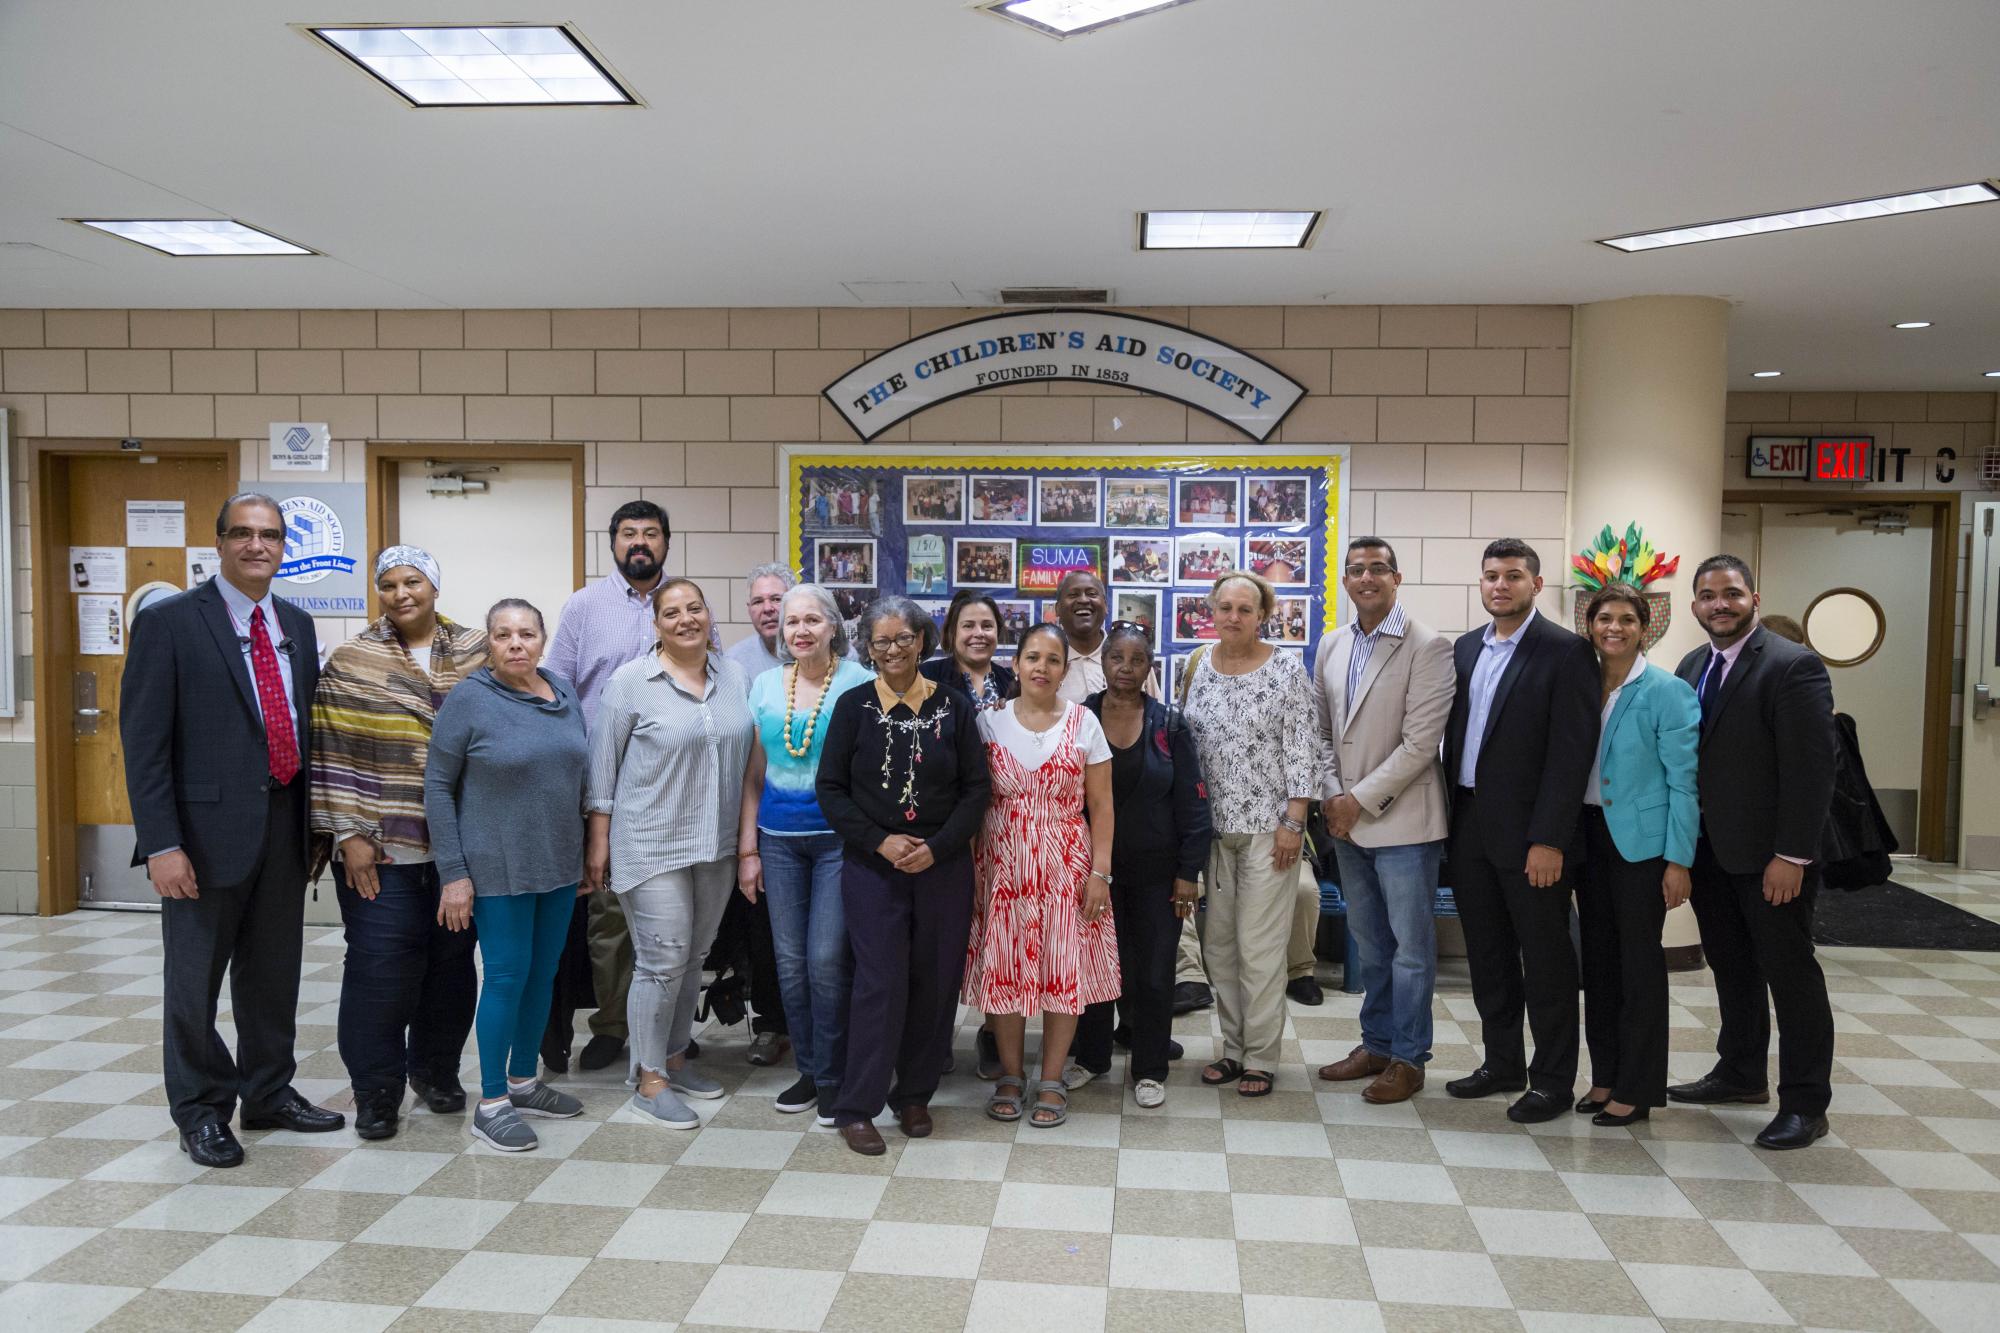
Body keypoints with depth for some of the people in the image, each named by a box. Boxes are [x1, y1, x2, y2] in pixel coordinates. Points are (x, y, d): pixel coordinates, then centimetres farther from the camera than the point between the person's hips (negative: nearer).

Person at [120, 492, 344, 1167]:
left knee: (274, 972, 16)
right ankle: (202, 1111, 24)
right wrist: (161, 844, -16)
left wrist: (315, 820, 10)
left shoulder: (297, 624, 10)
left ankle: (270, 1093, 33)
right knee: (194, 979, 8)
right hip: (209, 829, -5)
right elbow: (143, 741, -11)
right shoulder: (168, 622, -8)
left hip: (285, 826, 5)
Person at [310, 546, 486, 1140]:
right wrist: (348, 834, -8)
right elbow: (332, 754, -3)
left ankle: (436, 1070, 29)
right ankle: (376, 1091, 14)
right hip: (382, 846, -2)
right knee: (381, 968, -2)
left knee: (452, 962, 10)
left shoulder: (478, 655, 5)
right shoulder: (351, 662, 0)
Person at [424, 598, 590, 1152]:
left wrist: (589, 855, 12)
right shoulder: (468, 700, -10)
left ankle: (524, 1081, 30)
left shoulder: (564, 693, 5)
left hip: (558, 865, 6)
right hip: (498, 870, -5)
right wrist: (453, 872, -12)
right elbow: (437, 786, -9)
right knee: (507, 976, -1)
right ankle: (491, 1104, 12)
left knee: (543, 973, 13)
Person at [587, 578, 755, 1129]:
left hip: (717, 845, 5)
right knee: (663, 959, -4)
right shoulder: (631, 680, -7)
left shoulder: (735, 677, 6)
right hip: (652, 845, -5)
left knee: (693, 956, 14)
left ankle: (674, 1057, 29)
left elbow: (747, 755, 12)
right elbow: (603, 763, -4)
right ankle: (648, 1078, 10)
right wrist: (599, 841, -5)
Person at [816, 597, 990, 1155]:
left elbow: (976, 788, 2)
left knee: (935, 980, 6)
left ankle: (915, 1095, 23)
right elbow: (830, 787, 0)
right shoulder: (854, 706, 1)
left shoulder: (953, 706, 3)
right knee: (881, 980, -5)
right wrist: (880, 841, -11)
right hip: (872, 866, -2)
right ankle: (857, 1108, 6)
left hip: (943, 865, 2)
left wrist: (937, 847, -10)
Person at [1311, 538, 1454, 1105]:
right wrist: (1331, 794, -1)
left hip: (1402, 819, -6)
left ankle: (1408, 1058, 15)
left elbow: (1420, 742, -16)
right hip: (1347, 820, 6)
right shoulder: (1331, 646, 9)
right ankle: (1376, 1043, 28)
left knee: (1411, 945, 3)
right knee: (1368, 942, 16)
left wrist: (1362, 800, -14)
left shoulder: (1428, 647, -10)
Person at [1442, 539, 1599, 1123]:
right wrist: (1450, 816, 9)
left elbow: (1571, 752, -14)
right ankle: (1502, 1063, 29)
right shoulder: (1466, 648, 11)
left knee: (1545, 958, 5)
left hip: (1528, 833, -6)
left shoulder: (1566, 652, -9)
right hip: (1469, 826, 6)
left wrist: (1549, 840, -18)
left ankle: (1553, 1080, 17)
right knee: (1487, 953, 15)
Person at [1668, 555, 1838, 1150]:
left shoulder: (1794, 666, -13)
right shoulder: (1692, 666, 10)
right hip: (1709, 850, 7)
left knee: (1789, 972, 3)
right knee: (1731, 968, 16)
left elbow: (1810, 767, -17)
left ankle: (1805, 1104, 13)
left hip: (1770, 856, -7)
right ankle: (1741, 1073, 31)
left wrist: (1792, 855, -19)